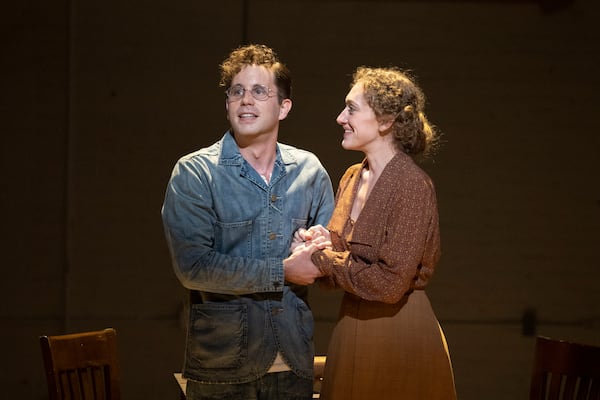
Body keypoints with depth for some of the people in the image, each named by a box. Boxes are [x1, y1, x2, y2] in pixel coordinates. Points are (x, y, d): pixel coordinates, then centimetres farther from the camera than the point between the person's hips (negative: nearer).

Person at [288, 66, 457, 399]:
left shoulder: (411, 185, -17)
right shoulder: (352, 178, 7)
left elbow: (390, 283, -22)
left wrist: (324, 262, -14)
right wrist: (319, 243, -5)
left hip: (399, 333, -7)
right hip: (351, 330, 8)